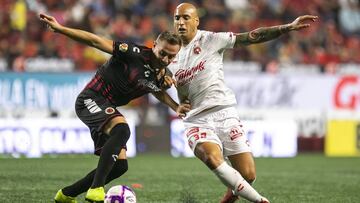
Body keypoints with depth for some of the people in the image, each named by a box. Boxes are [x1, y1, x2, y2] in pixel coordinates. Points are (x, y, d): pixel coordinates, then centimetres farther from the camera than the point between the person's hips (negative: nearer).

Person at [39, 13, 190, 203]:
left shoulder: (164, 76, 2)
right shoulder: (135, 54, -20)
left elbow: (157, 90, 27)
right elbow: (96, 41, -18)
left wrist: (176, 107, 9)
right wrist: (60, 29, -22)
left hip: (107, 109, 9)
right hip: (91, 99, -9)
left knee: (120, 165, 4)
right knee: (122, 129, -35)